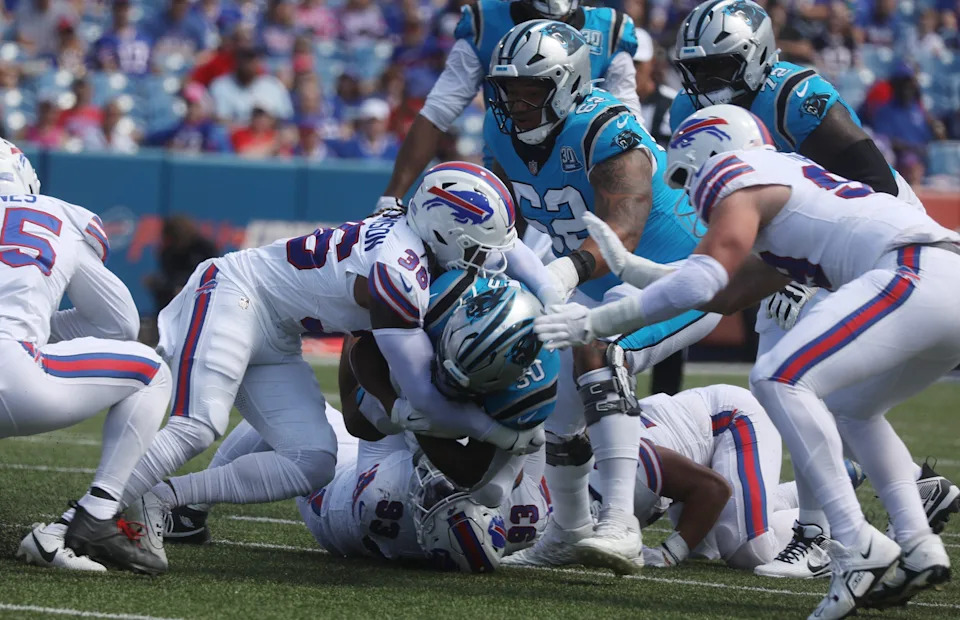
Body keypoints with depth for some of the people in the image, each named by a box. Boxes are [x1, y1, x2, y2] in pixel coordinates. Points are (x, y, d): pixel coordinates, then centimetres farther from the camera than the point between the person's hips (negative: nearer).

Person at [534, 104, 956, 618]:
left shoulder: (738, 177, 8)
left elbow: (704, 281, -5)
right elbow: (727, 296, 39)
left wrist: (598, 321, 0)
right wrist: (630, 267, 45)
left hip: (916, 276, -10)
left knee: (778, 380, -13)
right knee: (853, 408, 26)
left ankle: (858, 546, -19)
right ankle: (919, 550, 12)